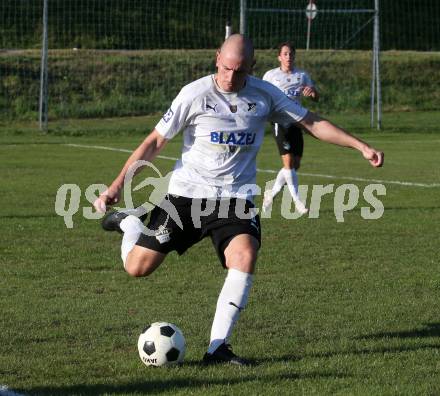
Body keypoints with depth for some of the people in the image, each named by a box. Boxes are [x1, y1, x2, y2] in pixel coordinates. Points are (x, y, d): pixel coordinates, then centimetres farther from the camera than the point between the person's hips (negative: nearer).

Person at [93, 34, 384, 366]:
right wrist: (117, 186, -8)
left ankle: (218, 347, -17)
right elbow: (155, 141, -4)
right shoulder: (195, 94, -10)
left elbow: (313, 123, 4)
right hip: (187, 192, -1)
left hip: (237, 197, 1)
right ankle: (128, 222, 33)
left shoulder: (264, 95, -3)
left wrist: (361, 146, -4)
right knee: (137, 266, -4)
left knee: (245, 256, -27)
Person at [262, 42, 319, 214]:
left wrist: (312, 91, -15)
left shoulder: (302, 75, 10)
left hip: (296, 121, 5)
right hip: (279, 121, -5)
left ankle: (272, 193, 22)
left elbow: (316, 98, 8)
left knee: (295, 164, 4)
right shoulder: (270, 75, 2)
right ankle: (297, 201, -14)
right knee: (288, 160, -16)